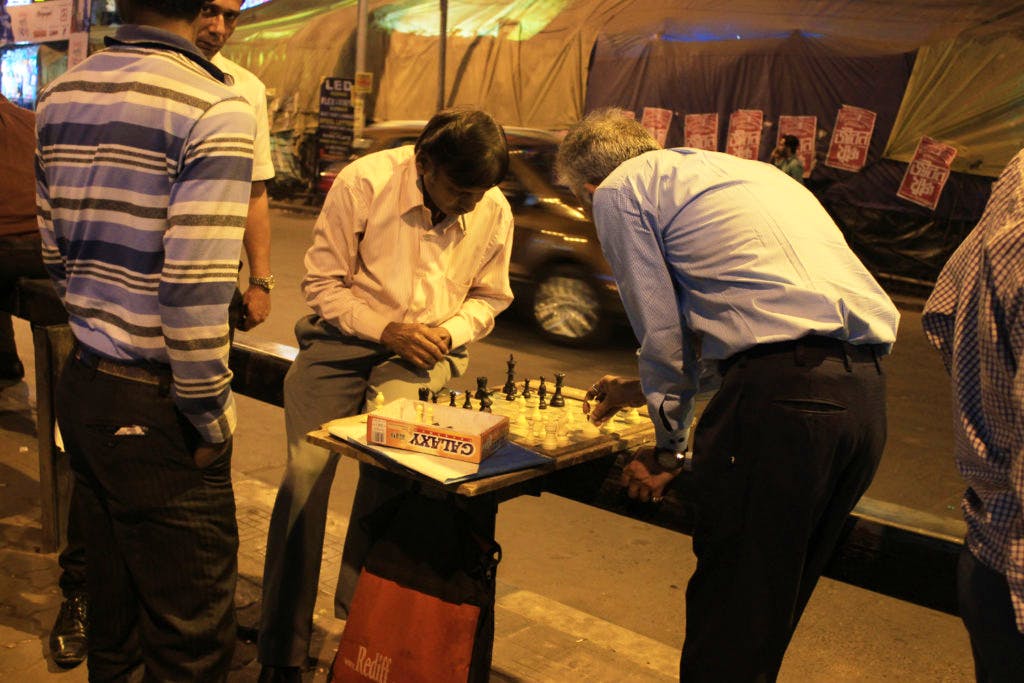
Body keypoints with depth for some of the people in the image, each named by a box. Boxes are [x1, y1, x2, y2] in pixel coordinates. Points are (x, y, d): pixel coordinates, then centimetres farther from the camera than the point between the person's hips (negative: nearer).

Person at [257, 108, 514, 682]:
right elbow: (323, 282, -6)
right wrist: (385, 329, -18)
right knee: (306, 469, -18)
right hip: (346, 338, -1)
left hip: (426, 350, 1)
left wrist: (450, 333, -8)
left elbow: (489, 297, 12)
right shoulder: (364, 183, -11)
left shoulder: (495, 212, -2)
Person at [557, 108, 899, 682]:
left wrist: (670, 446, 14)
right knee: (772, 607, 21)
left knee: (727, 618, 3)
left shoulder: (619, 190, 7)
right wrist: (643, 388, 46)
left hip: (783, 391, -8)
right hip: (868, 391, 9)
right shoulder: (729, 169, 30)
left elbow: (661, 330, 3)